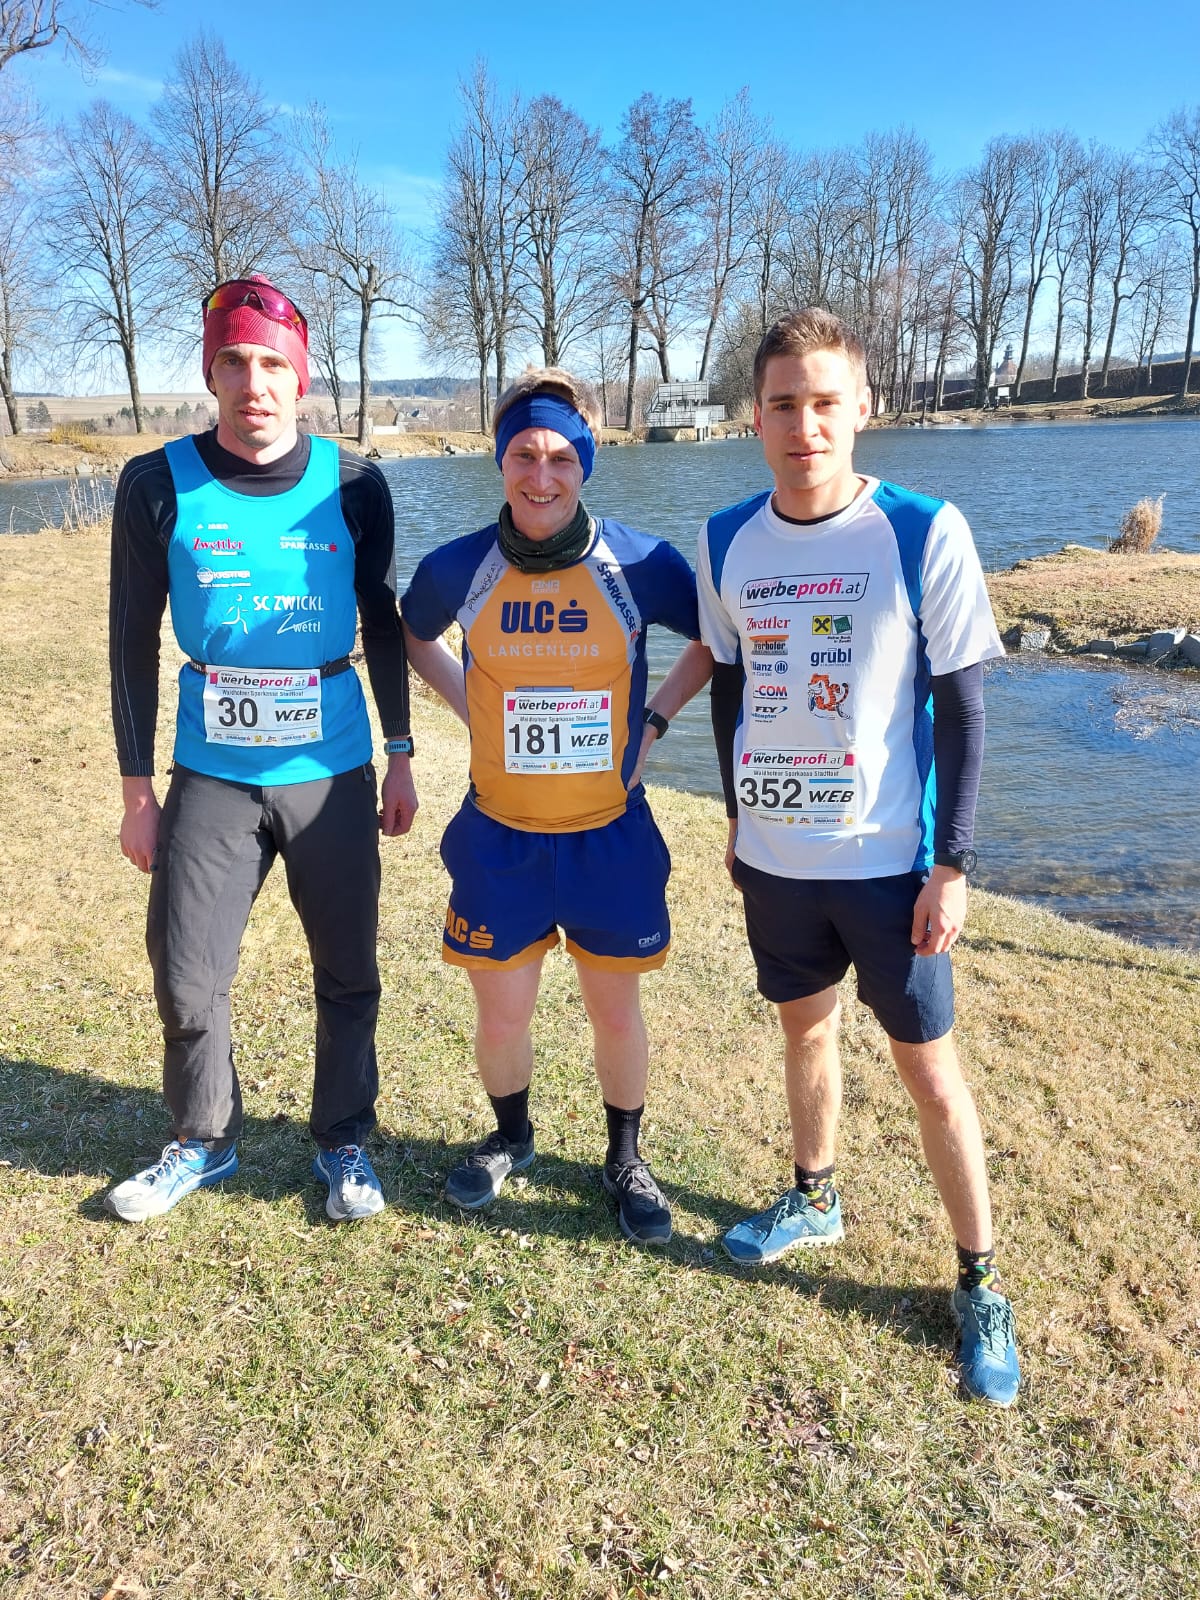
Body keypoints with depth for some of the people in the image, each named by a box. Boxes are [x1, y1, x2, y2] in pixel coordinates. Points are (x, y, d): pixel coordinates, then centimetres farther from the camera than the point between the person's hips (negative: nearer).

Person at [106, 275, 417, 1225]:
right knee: (187, 978, 6)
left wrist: (400, 756, 7)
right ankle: (205, 1141, 31)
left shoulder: (353, 486, -3)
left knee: (348, 975, 9)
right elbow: (134, 643, 1)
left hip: (333, 773, 0)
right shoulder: (159, 485, -4)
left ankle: (344, 1142, 30)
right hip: (210, 779, 0)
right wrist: (137, 790, 1)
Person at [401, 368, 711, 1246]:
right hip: (499, 836, 1)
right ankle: (511, 1137, 42)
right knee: (502, 1015, 12)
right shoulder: (459, 568, -8)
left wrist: (654, 718, -2)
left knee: (616, 1010, 12)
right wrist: (474, 709, 2)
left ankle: (626, 1157, 38)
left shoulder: (642, 564, -12)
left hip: (611, 834, -1)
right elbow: (414, 634, 15)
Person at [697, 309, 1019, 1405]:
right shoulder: (726, 541, -1)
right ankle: (815, 1199, 44)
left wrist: (953, 864, -11)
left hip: (889, 858, -4)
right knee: (805, 1023, 20)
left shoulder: (925, 533, -12)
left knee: (928, 1064, 6)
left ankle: (980, 1283, 25)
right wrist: (738, 815, 13)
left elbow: (962, 707, -9)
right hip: (774, 856, 4)